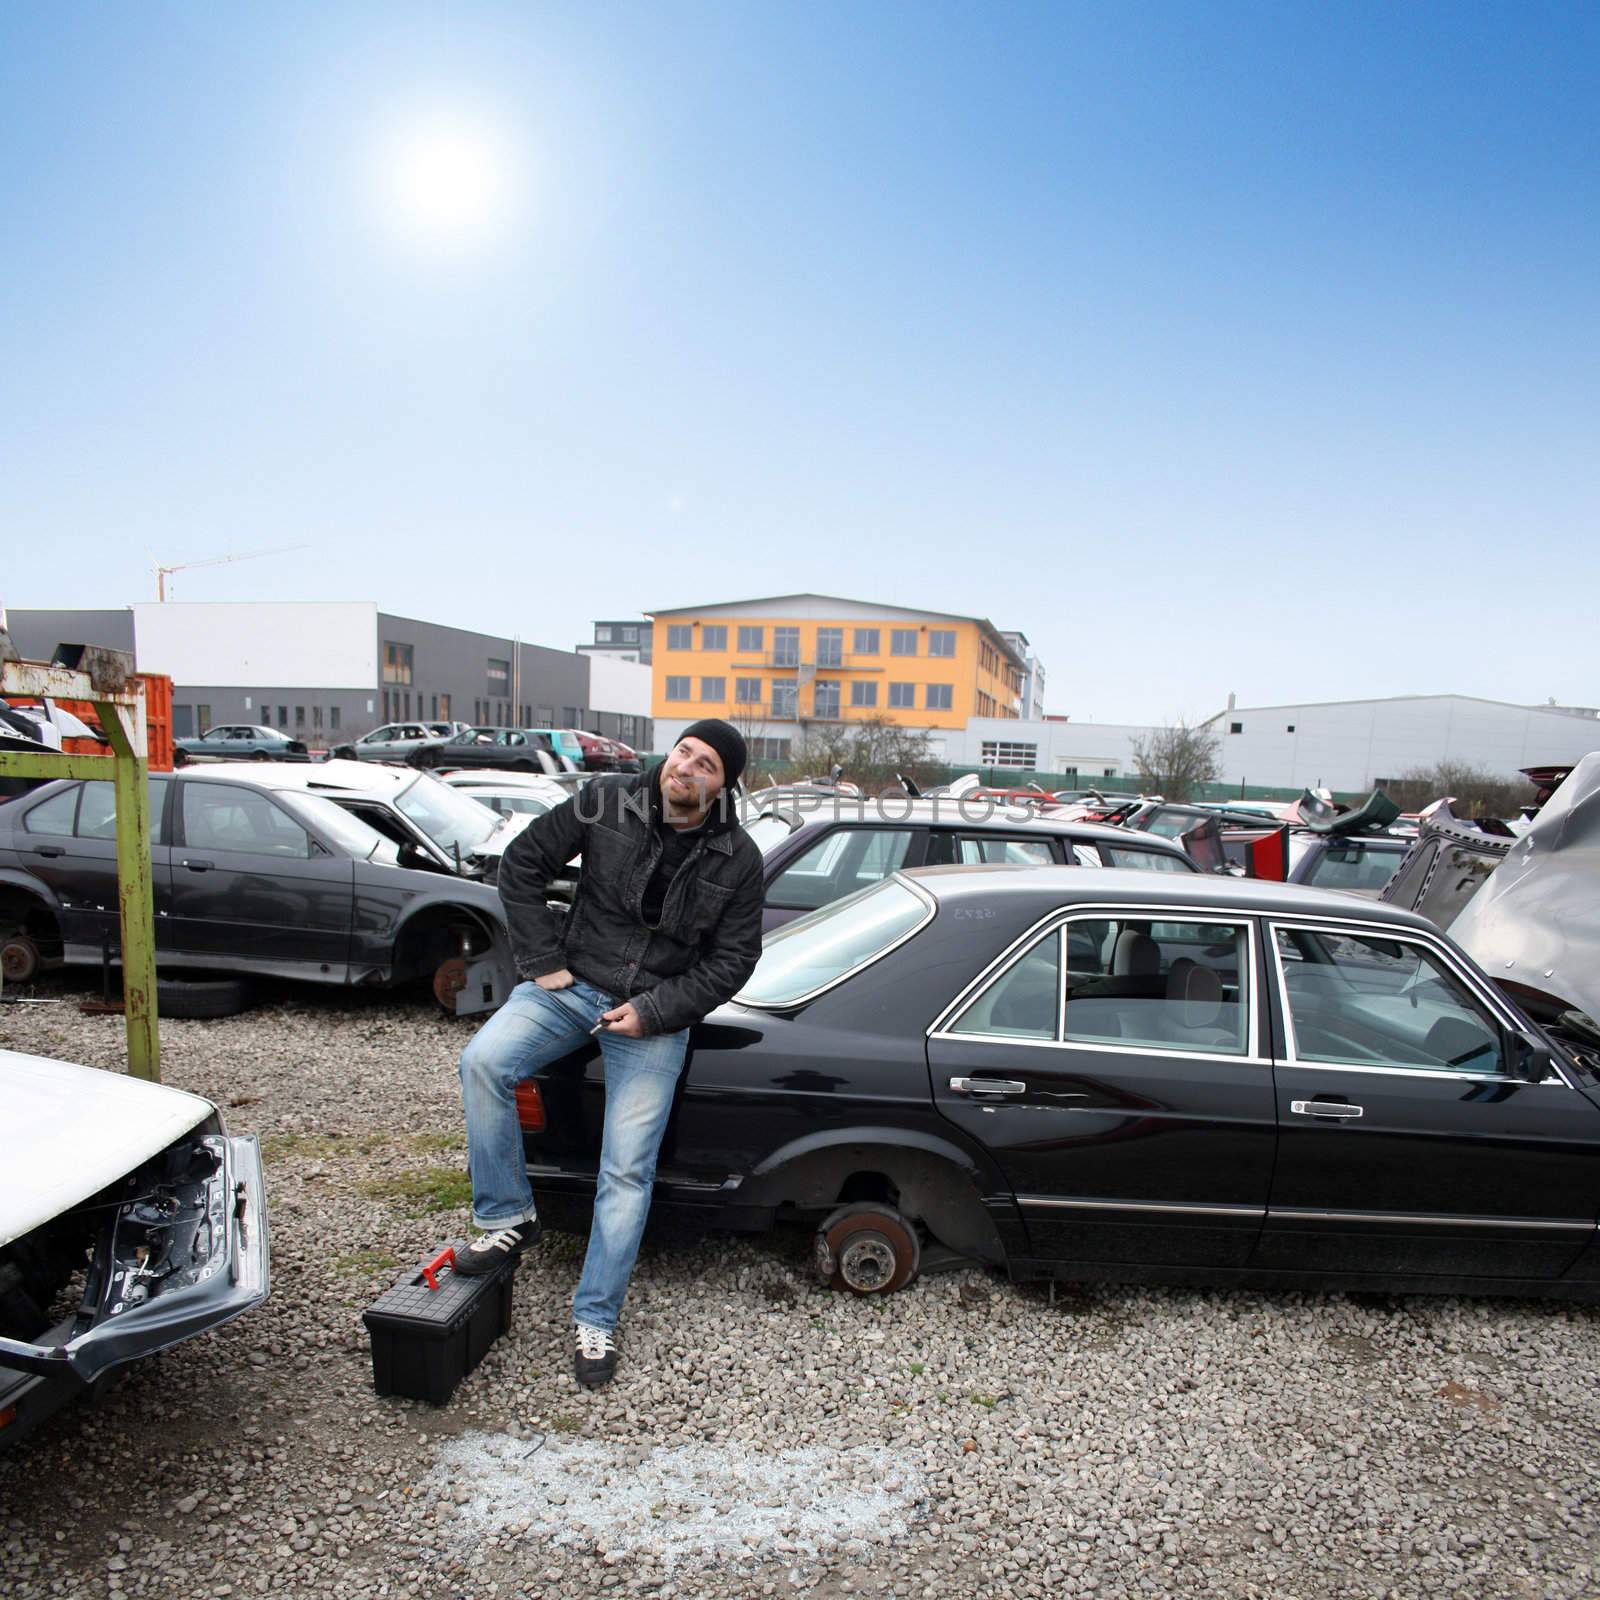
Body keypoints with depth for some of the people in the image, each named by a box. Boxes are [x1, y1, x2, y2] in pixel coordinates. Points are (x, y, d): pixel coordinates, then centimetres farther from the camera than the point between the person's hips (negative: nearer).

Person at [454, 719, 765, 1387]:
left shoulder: (738, 859, -8)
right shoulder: (608, 801, -9)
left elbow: (732, 959, -3)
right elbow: (523, 862, -1)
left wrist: (653, 1011, -13)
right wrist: (541, 961, -6)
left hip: (654, 1017, -1)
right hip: (571, 984, 2)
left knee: (627, 1170, -3)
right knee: (483, 1061, -23)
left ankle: (596, 1319, 15)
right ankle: (507, 1217, -2)